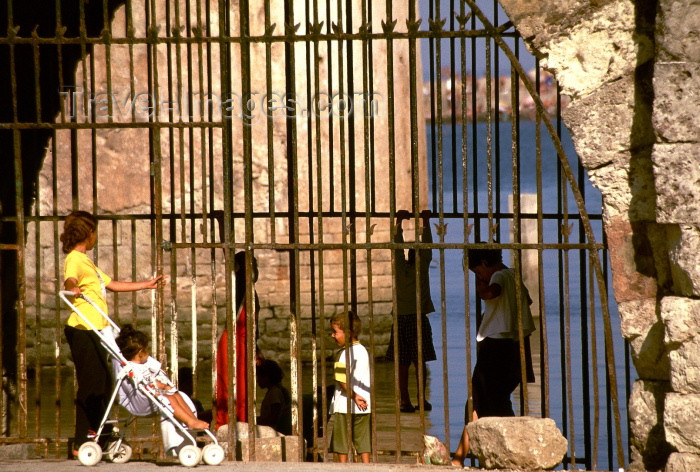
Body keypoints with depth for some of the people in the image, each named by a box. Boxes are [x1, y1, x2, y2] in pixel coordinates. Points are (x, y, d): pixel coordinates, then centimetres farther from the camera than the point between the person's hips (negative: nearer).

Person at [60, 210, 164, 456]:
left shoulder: (86, 261, 25)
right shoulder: (75, 259, -7)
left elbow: (112, 284, 32)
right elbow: (70, 279, -29)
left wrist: (147, 285, 37)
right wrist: (71, 287, -52)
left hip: (95, 330, 10)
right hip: (83, 330, -10)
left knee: (103, 385, 12)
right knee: (91, 385, -10)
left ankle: (98, 437, 18)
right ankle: (81, 444, -9)